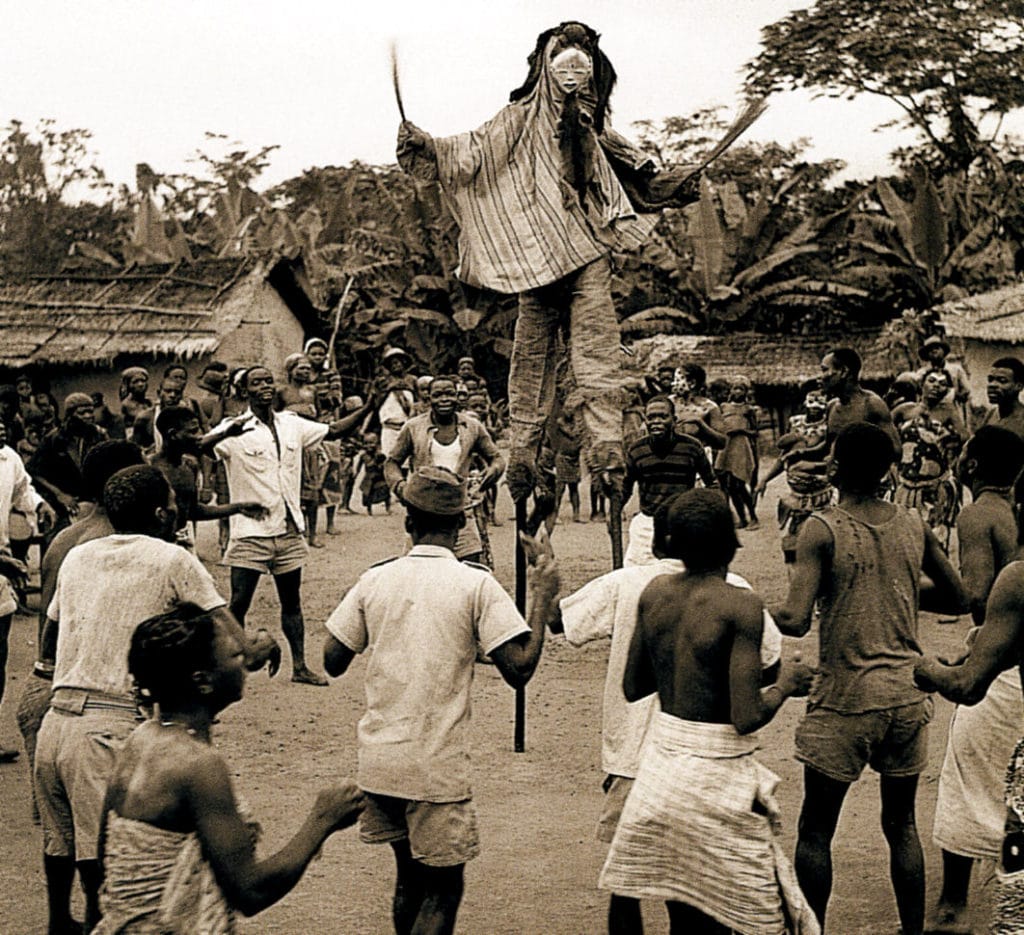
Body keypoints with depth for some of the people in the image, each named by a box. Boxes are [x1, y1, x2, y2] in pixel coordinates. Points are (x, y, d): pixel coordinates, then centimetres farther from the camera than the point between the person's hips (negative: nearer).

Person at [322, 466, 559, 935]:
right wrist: (542, 599, -1)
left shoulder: (375, 580, 1)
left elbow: (333, 662, 7)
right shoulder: (475, 585, -10)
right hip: (437, 769, -5)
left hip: (378, 761, 5)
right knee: (442, 890, 6)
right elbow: (520, 669, -13)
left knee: (410, 876, 21)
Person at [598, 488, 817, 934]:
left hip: (661, 762, 6)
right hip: (717, 772, -6)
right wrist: (786, 684, -1)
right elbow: (747, 718, -19)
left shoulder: (655, 593, 1)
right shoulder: (741, 606, -16)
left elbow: (632, 688, 11)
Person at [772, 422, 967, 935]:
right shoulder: (913, 524, 2)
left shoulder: (822, 530, -12)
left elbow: (795, 620, -20)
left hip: (846, 698, -4)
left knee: (816, 828, 9)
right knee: (901, 823, 18)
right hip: (907, 691, 5)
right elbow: (957, 597, 14)